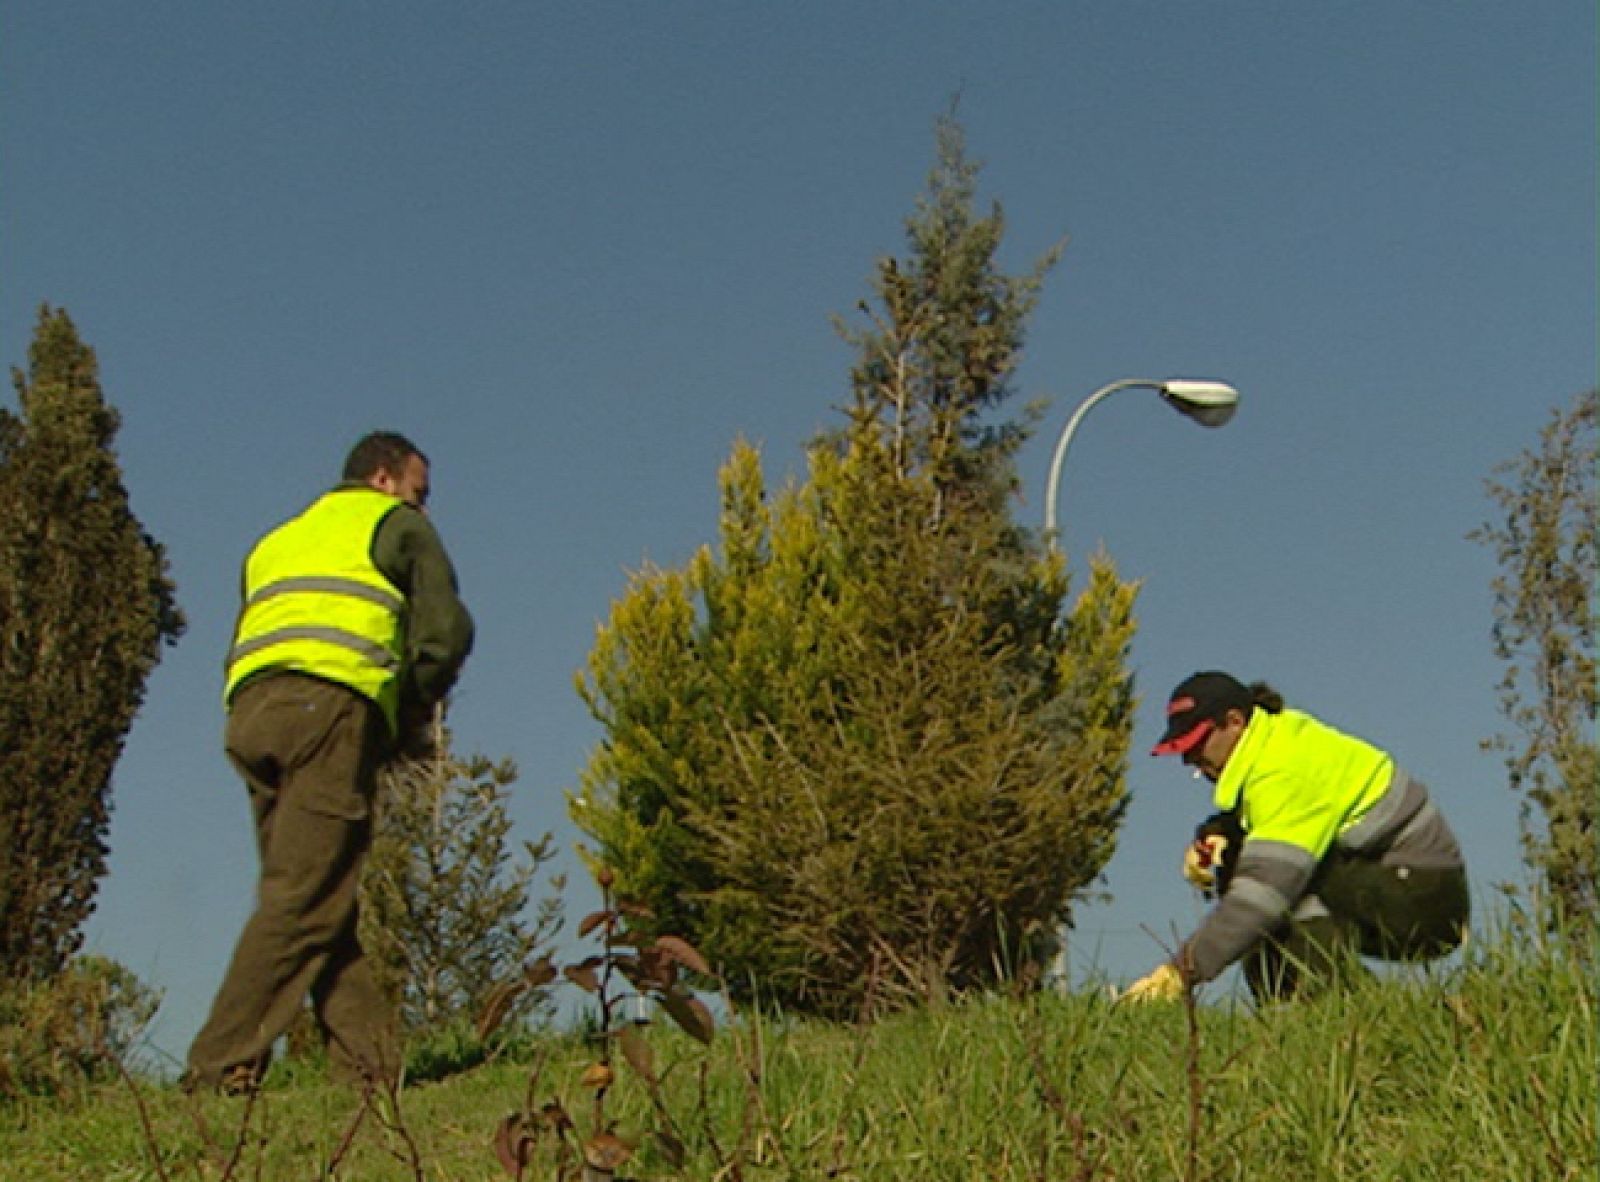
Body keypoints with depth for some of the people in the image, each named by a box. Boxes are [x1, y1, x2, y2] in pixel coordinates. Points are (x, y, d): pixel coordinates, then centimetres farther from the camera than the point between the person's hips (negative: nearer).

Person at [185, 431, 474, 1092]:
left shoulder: (278, 540, 34)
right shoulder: (395, 524, 16)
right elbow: (445, 629, 2)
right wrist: (415, 709, 18)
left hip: (248, 713, 7)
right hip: (333, 705, -7)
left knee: (308, 896, 5)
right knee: (303, 901, -10)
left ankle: (369, 1060, -2)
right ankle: (222, 1065, -17)